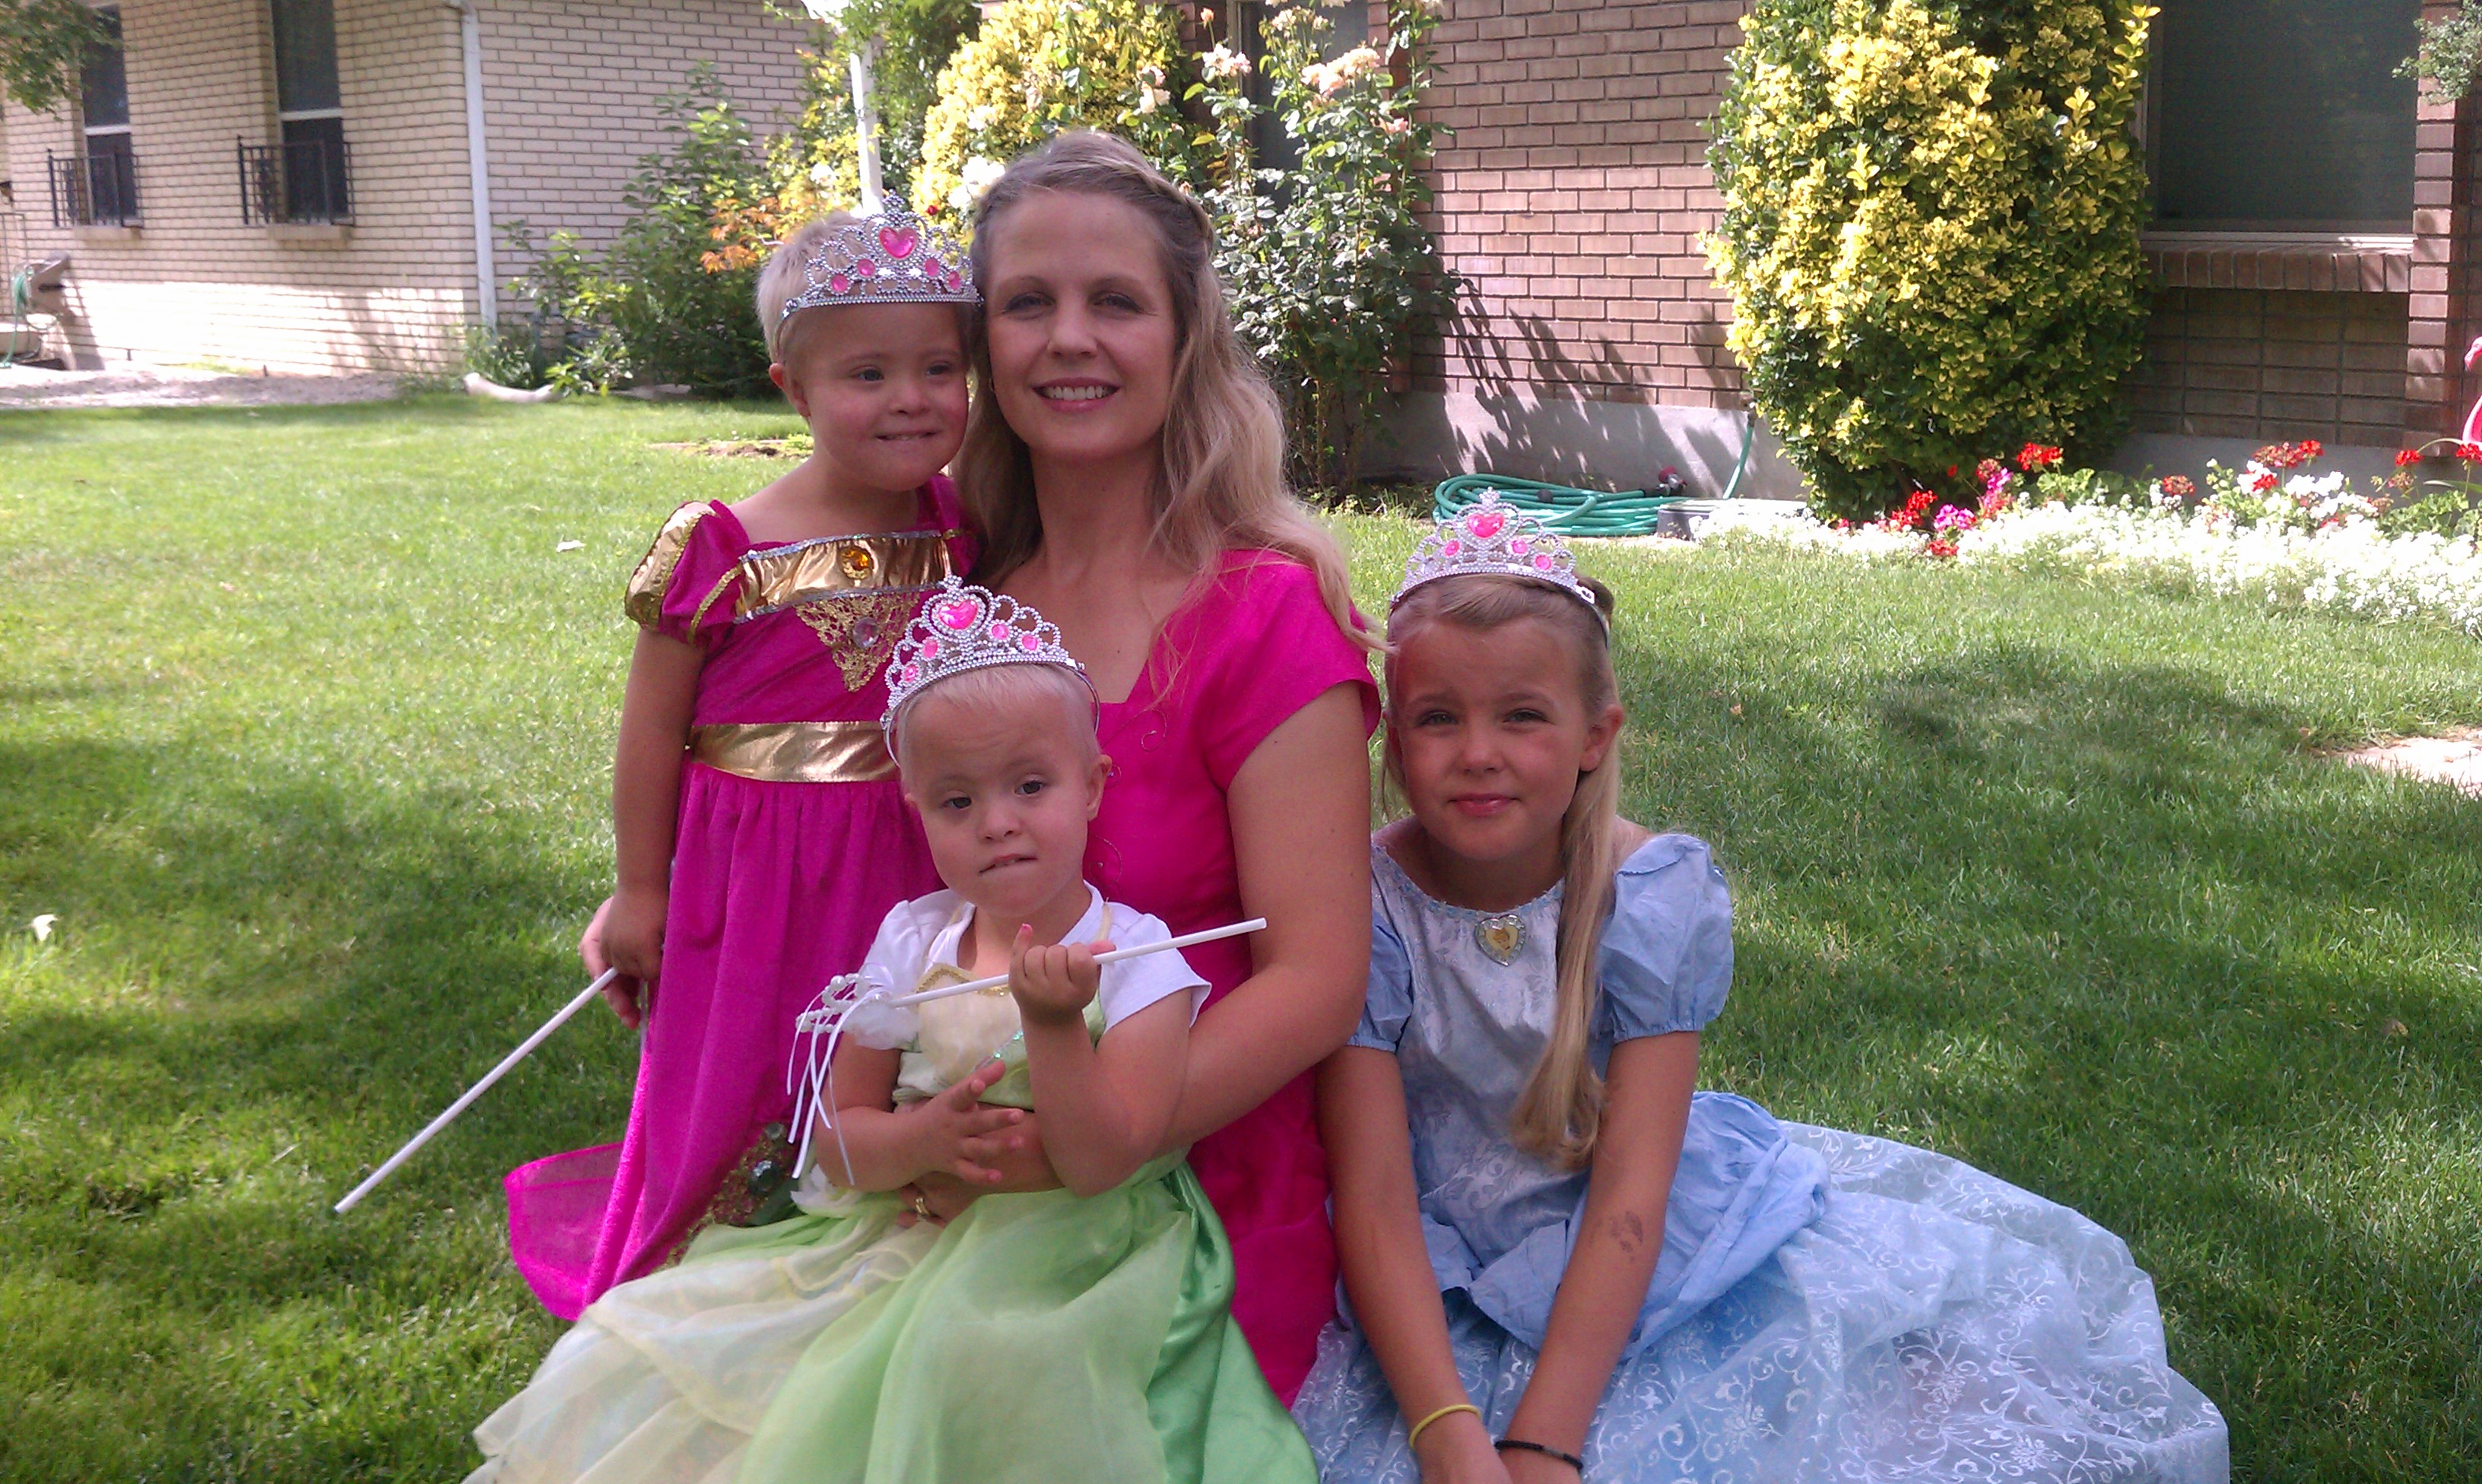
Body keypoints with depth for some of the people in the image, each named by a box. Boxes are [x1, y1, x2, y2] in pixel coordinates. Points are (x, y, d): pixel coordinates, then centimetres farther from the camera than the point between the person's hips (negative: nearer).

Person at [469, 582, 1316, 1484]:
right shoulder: (910, 946, 3)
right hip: (902, 1235, 4)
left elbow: (1099, 1166, -17)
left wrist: (1054, 1021, -30)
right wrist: (921, 1139, -15)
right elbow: (837, 1135, 7)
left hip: (1066, 1257, -4)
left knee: (976, 1356, -39)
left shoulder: (1136, 960, -9)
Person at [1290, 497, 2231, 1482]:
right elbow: (1374, 1201, -17)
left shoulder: (1657, 894, -14)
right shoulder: (1368, 910, -15)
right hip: (1441, 1290, 0)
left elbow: (1628, 1196, -18)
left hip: (1632, 1266, 1)